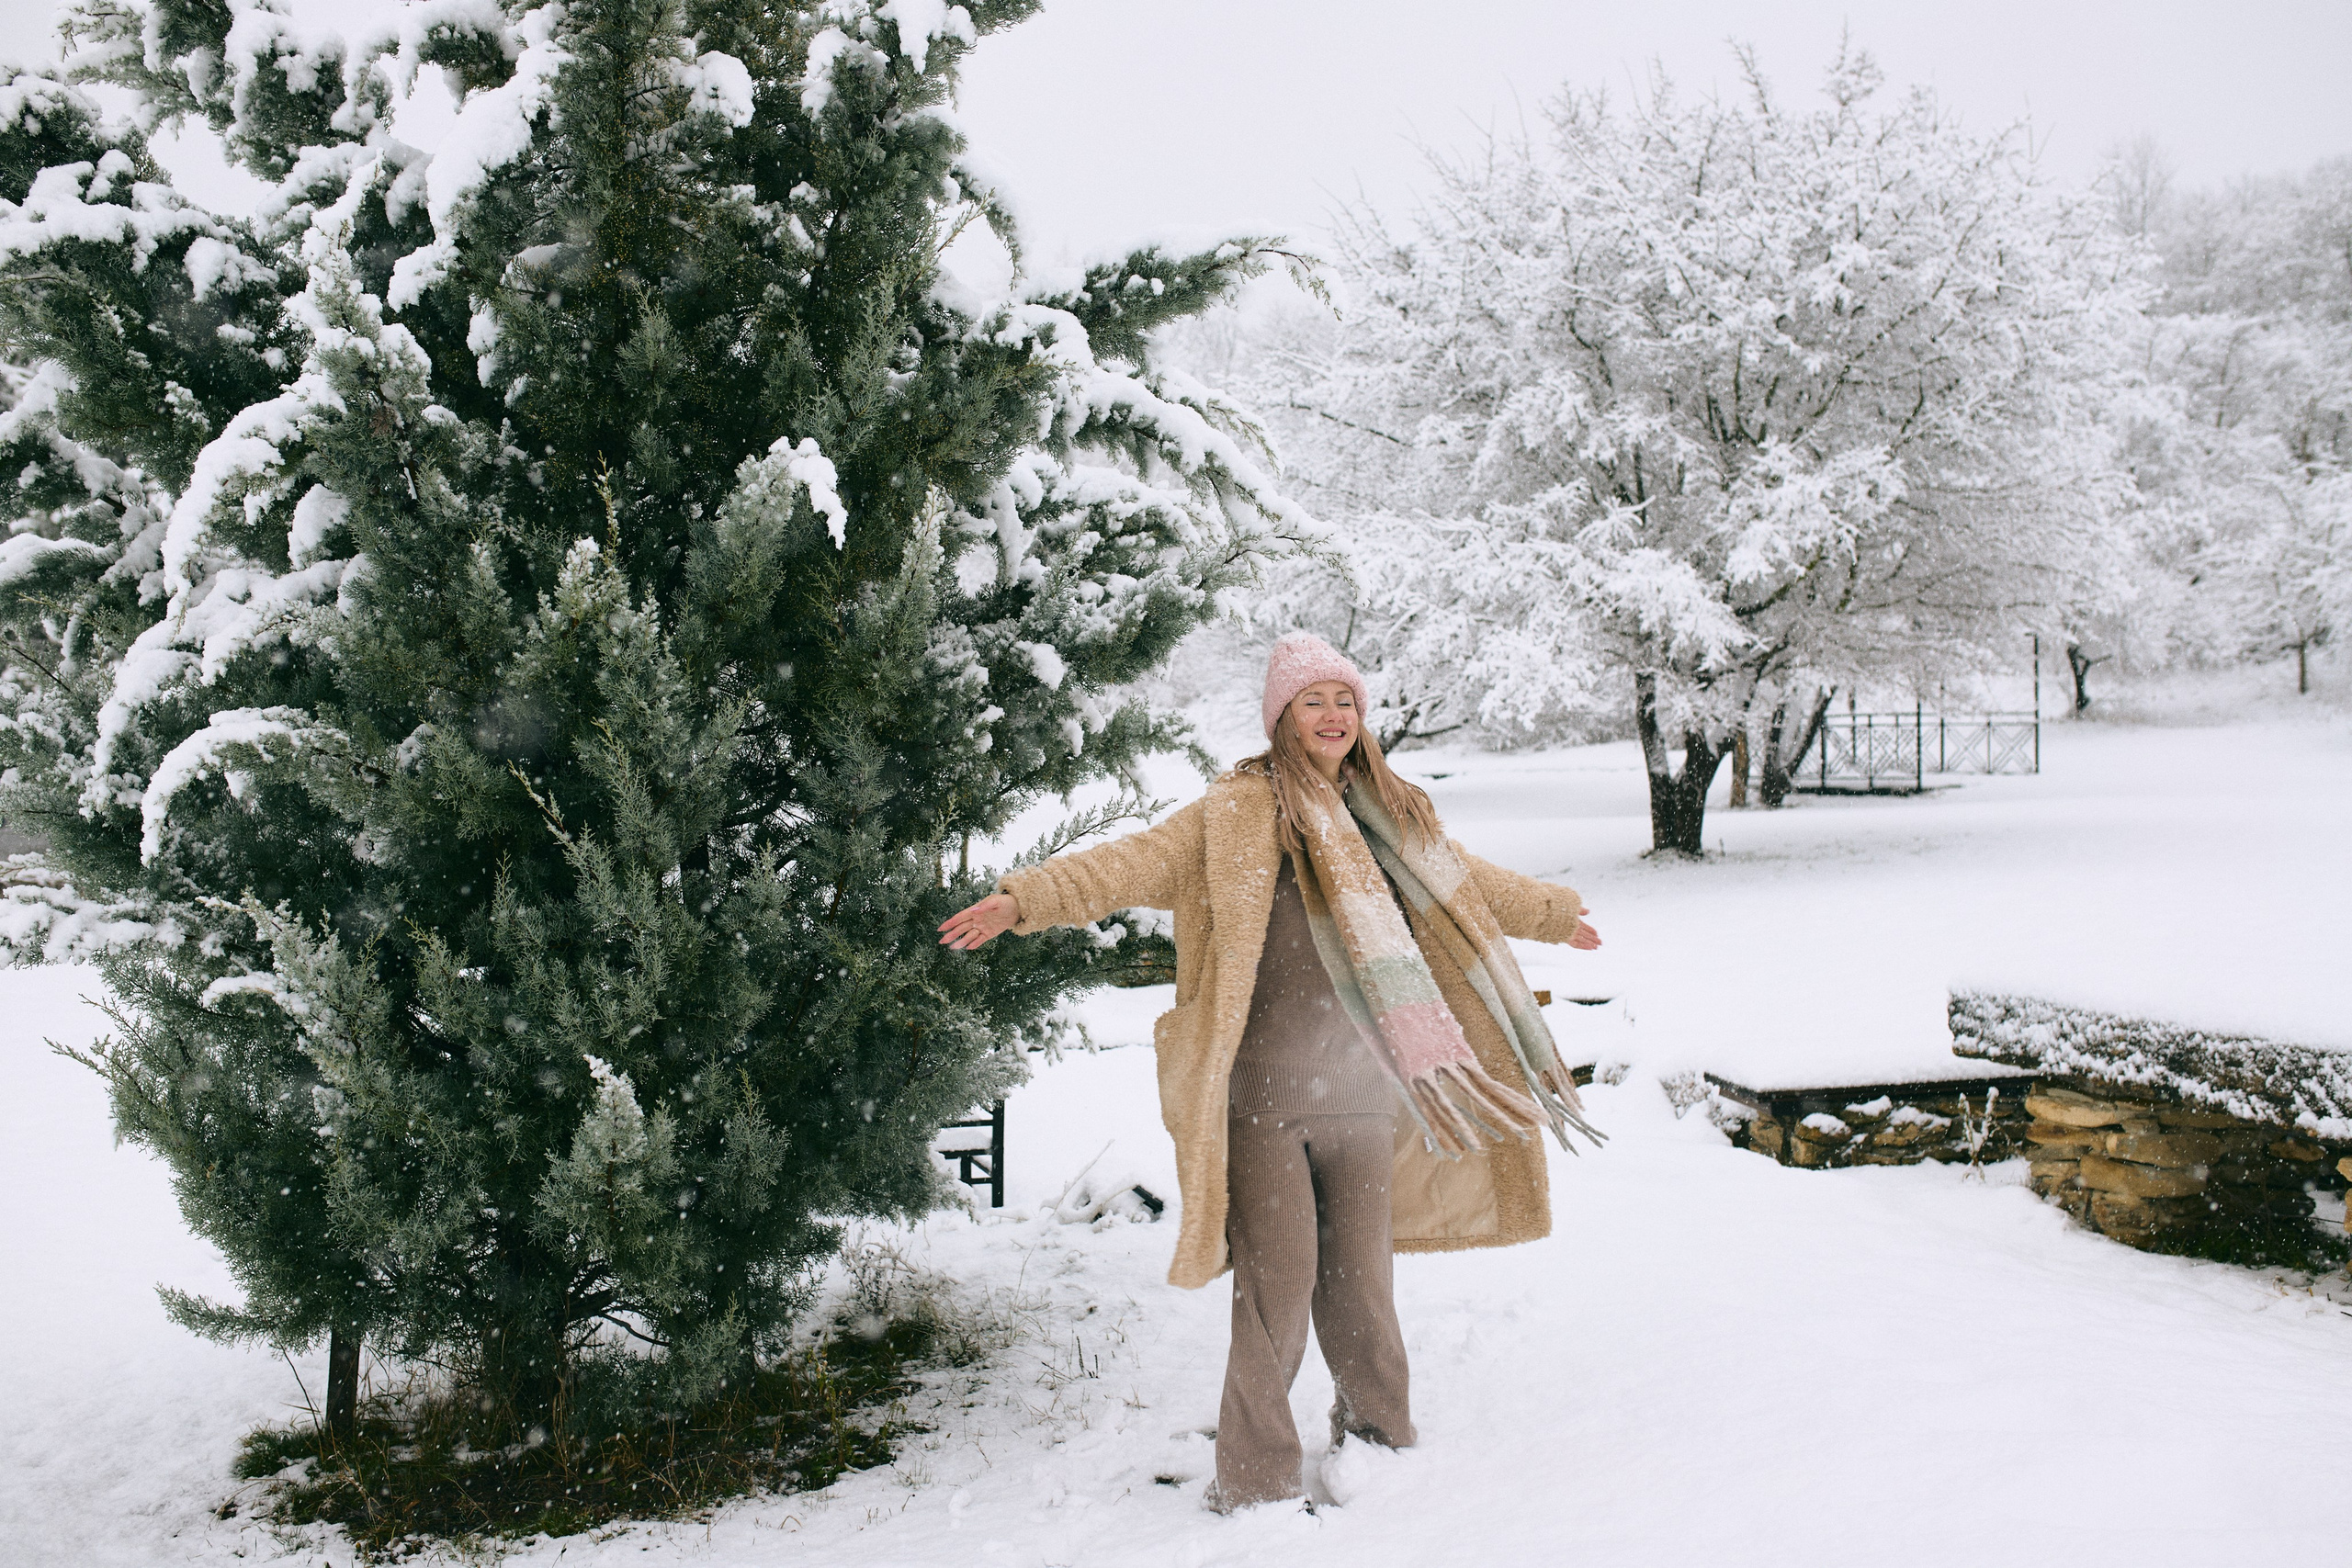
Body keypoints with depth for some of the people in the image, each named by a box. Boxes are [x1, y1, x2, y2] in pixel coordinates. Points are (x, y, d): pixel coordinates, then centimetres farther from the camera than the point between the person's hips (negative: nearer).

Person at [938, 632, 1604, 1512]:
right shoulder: (1238, 814, -3)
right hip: (1264, 1099, -4)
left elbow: (1469, 885, 32)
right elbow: (1134, 864, -13)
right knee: (1277, 1285, -4)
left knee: (1360, 1283, 10)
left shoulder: (1392, 818, 15)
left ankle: (1381, 1438, 33)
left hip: (1361, 1097, 4)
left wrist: (1555, 915, 46)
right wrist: (1023, 898, -26)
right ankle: (1256, 1480, 12)